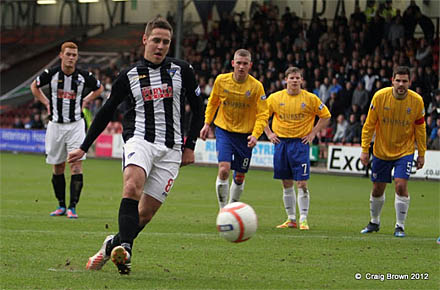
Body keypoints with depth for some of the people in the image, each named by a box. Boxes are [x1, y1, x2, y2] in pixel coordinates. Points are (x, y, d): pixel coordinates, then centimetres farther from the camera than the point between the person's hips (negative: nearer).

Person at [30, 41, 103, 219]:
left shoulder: (84, 76, -4)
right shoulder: (51, 74, -5)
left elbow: (99, 88, 17)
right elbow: (34, 86, 14)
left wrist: (85, 101, 7)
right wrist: (46, 103, 6)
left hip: (76, 124, -1)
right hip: (55, 124, 1)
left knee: (76, 163, -12)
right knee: (57, 167, 7)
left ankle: (73, 207, -13)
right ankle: (61, 205, 19)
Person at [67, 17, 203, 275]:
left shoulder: (182, 70, 7)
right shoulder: (129, 76, 8)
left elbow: (198, 108, 16)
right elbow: (106, 113, 16)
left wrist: (190, 146, 9)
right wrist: (84, 148, 17)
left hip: (171, 151, 1)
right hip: (139, 141, -1)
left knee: (146, 214, -5)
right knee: (132, 186, -32)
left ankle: (114, 244, 19)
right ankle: (125, 249, -40)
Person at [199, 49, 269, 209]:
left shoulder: (256, 86, -12)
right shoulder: (221, 80, -7)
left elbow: (262, 114, -10)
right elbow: (212, 102, 12)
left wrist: (255, 134, -23)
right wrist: (207, 123, 7)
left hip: (245, 134, 0)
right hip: (224, 130, 0)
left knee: (239, 177, 7)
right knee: (224, 170, -18)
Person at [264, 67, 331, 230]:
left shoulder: (310, 99, -3)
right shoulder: (275, 98, 2)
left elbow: (326, 116, 7)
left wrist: (313, 133, 0)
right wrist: (269, 133, 4)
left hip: (300, 143, -2)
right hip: (281, 142, 2)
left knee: (302, 183, -9)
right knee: (286, 184, 7)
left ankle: (303, 219, -3)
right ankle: (291, 219, 15)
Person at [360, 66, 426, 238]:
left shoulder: (417, 101, -12)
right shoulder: (380, 97, -14)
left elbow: (420, 129, 1)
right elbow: (369, 125, -5)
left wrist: (421, 154, 3)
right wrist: (365, 149, -6)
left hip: (405, 151, -1)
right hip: (381, 151, 1)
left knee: (401, 185, -16)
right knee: (377, 189, 9)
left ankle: (400, 226, -3)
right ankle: (374, 222, 33)